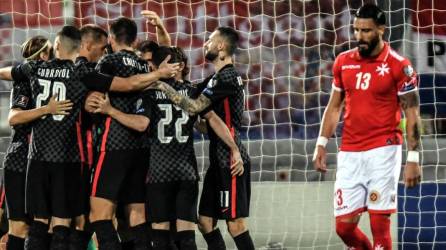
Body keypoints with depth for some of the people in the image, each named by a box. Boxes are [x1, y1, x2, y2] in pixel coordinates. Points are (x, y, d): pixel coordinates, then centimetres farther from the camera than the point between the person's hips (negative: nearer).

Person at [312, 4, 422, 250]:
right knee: (344, 226, 2)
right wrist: (321, 144, 10)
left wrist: (413, 158, -10)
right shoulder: (343, 62, 9)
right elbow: (334, 107, 18)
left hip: (383, 152, -4)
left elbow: (412, 115, -4)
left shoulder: (399, 66, -5)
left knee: (379, 225, -8)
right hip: (349, 154, 5)